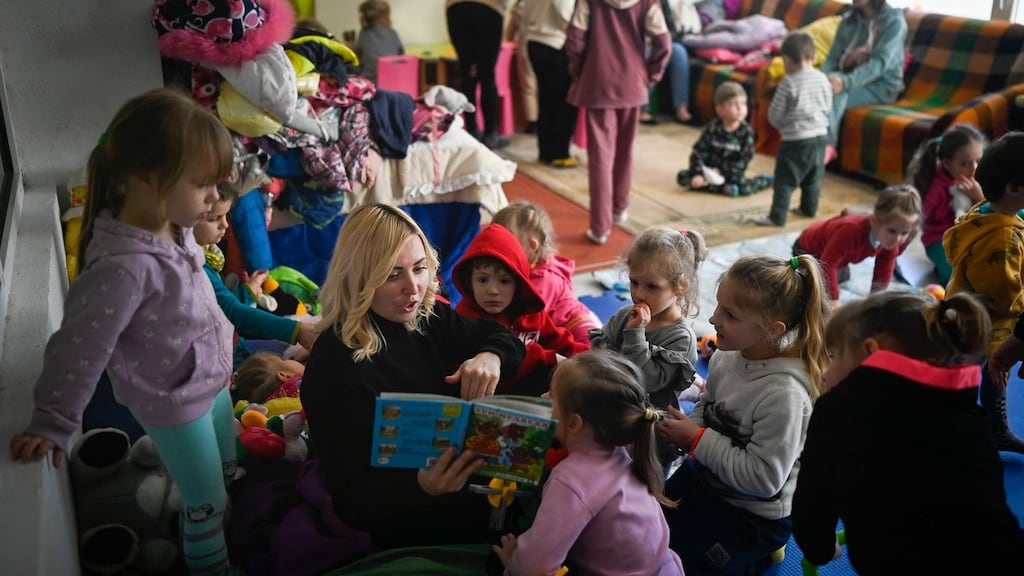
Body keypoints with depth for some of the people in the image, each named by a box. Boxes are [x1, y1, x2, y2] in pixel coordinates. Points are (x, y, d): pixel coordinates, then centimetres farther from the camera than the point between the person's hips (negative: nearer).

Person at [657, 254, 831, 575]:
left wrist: (697, 440, -24)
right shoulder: (727, 354, -11)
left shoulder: (783, 393, -33)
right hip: (705, 475, 7)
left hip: (753, 516, -7)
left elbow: (763, 478, -29)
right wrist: (686, 432, -13)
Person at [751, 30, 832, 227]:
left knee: (784, 181, 0)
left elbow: (774, 115, -10)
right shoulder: (823, 79, 2)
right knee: (813, 178, 21)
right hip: (819, 137, 6)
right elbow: (828, 107, 11)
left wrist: (782, 125, 11)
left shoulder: (788, 82, -14)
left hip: (795, 140, -6)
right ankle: (809, 209, 35)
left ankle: (777, 217, 1)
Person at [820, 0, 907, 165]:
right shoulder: (848, 20, 9)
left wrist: (846, 82, -39)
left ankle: (825, 146, -31)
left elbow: (880, 63, -22)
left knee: (835, 93, -33)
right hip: (850, 79, 6)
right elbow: (833, 57, 2)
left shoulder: (894, 21, -10)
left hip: (881, 85, -5)